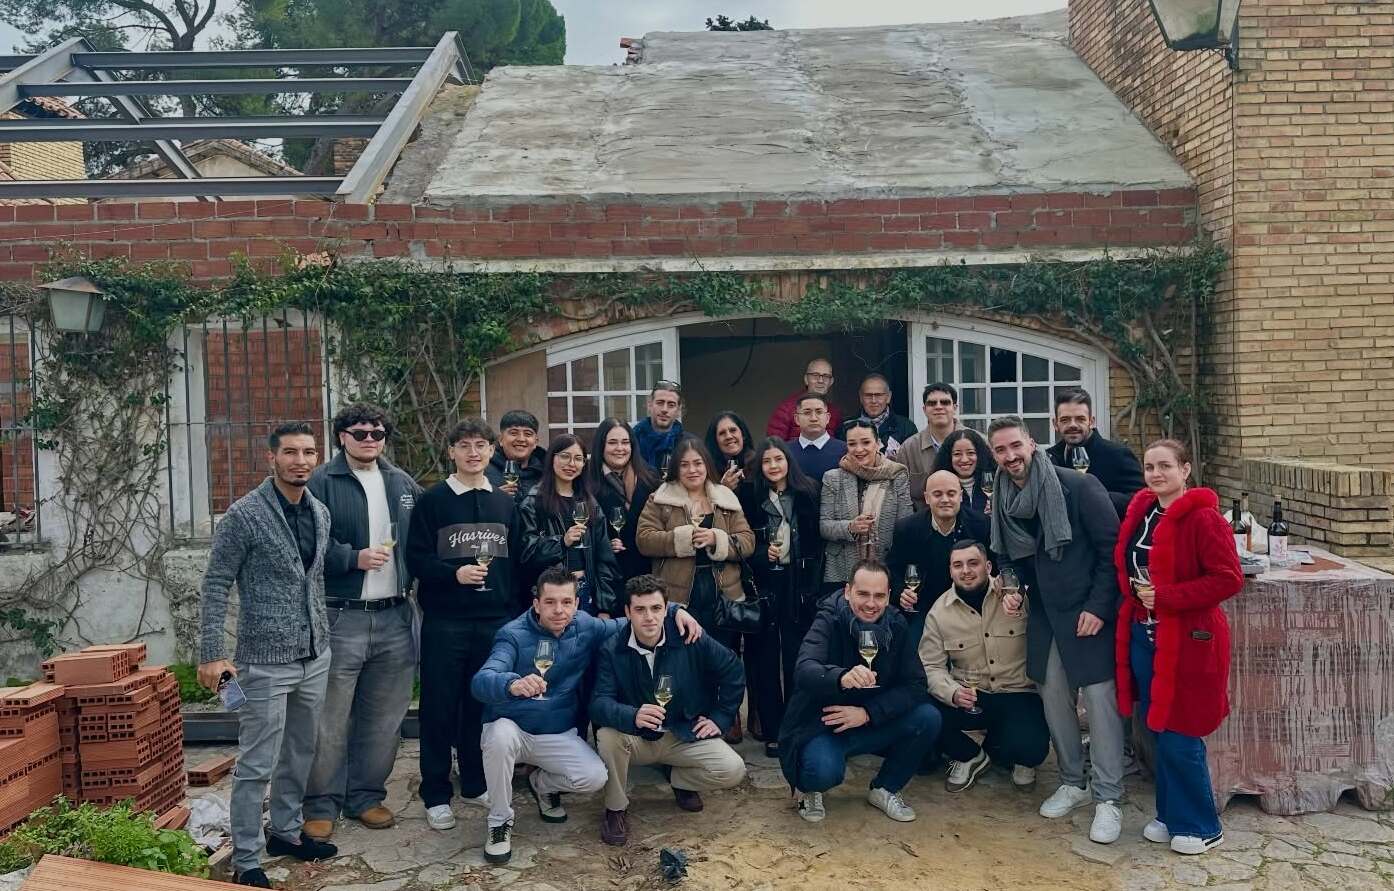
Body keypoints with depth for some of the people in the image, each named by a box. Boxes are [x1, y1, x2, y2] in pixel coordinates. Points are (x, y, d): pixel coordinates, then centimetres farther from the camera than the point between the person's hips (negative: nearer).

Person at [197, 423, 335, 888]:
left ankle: (287, 831, 34)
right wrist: (212, 654, -14)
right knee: (257, 765, 0)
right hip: (265, 660, -6)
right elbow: (215, 586, -10)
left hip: (315, 657, 6)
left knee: (299, 753, 18)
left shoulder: (320, 513, 7)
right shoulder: (244, 514, -12)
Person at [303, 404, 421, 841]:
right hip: (341, 619, -5)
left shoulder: (403, 484, 14)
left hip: (395, 618, 5)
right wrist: (355, 558, -19)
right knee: (331, 719, 1)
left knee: (384, 718, 12)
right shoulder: (321, 483, -4)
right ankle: (322, 804, 15)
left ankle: (367, 796, 26)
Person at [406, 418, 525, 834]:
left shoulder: (506, 504, 10)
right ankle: (436, 795, 15)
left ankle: (476, 784, 25)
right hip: (445, 622, -3)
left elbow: (517, 562, 11)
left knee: (484, 705, 10)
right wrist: (454, 573, -20)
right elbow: (416, 559, -5)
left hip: (495, 621, 3)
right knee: (440, 707, 4)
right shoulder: (432, 501, 0)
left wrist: (516, 612, 6)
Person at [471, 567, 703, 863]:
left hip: (559, 735, 3)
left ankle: (543, 784, 16)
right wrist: (513, 684, -57)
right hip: (511, 729, -3)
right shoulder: (513, 635, -18)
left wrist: (676, 611, -12)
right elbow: (480, 682, -33)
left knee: (595, 777, -20)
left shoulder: (586, 627, -5)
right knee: (501, 733, -37)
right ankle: (500, 822, -13)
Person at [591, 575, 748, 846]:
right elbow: (599, 703, -23)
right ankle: (616, 808, -6)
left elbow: (733, 671, 1)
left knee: (733, 770, -21)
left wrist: (720, 719, 0)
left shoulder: (690, 638, -11)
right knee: (607, 736, -33)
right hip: (635, 739, -1)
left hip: (684, 734, 1)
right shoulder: (612, 650, -13)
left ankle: (680, 780, 13)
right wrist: (633, 717, -43)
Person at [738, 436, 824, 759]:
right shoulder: (748, 496, 0)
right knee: (765, 659, 2)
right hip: (762, 584, 0)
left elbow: (816, 542, 5)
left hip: (798, 584, 1)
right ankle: (772, 732, 11)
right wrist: (762, 554, -14)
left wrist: (814, 584, -2)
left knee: (797, 658, 2)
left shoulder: (807, 494, 3)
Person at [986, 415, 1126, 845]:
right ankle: (1072, 782, 28)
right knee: (1054, 699, 12)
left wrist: (1098, 607, -16)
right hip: (1043, 616, 6)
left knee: (1100, 701, -4)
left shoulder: (1079, 486, -14)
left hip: (1088, 614, -6)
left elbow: (1112, 549, -12)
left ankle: (1107, 798, 7)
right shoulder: (1003, 501, 4)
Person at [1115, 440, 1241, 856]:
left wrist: (1165, 597, -20)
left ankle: (1201, 827, 19)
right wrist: (1134, 596, 4)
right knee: (1156, 730, 14)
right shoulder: (1140, 512, 8)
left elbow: (1228, 579, -19)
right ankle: (1170, 815, 30)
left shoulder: (1203, 518, -14)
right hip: (1143, 635, 7)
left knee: (1178, 736, 0)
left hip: (1187, 641, -7)